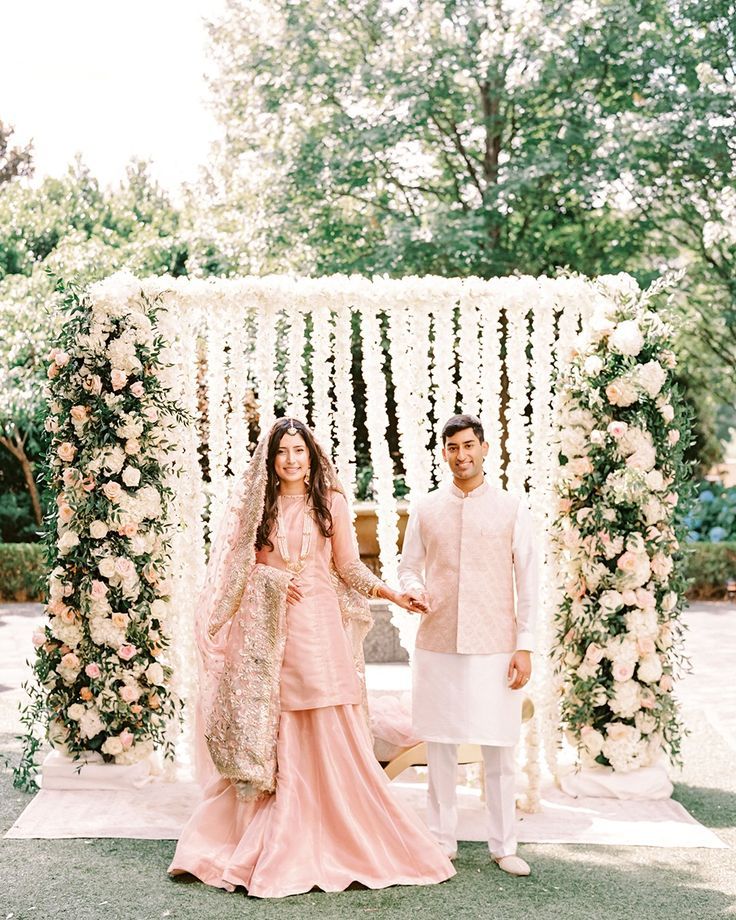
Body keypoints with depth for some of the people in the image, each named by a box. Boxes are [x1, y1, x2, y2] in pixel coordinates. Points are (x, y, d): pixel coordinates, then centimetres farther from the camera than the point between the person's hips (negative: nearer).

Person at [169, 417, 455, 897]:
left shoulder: (331, 503, 5)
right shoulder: (255, 503, 9)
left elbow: (348, 567, 6)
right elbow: (237, 564, 9)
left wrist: (392, 594, -5)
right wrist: (272, 580, -7)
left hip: (317, 624, -1)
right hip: (268, 629, 1)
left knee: (329, 733, -3)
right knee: (273, 733, 2)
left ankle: (349, 838, 7)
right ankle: (280, 845, 9)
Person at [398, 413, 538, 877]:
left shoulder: (511, 509, 3)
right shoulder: (426, 509, 7)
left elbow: (527, 579, 2)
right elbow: (409, 567, 13)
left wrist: (525, 645, -3)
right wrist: (413, 590, -11)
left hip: (495, 646, -1)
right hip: (438, 644, 2)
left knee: (500, 749, 3)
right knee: (441, 746, 7)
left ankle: (504, 845, 15)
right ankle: (443, 840, 20)